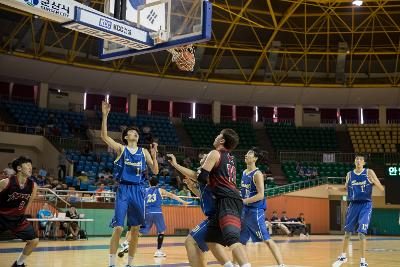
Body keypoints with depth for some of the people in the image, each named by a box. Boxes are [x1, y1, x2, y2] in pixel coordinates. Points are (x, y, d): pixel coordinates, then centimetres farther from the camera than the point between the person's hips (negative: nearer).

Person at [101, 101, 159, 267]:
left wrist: (154, 156, -7)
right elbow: (104, 136, -10)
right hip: (124, 190, -3)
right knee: (118, 228, -8)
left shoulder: (144, 152, 11)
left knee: (135, 230, 6)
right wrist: (105, 115, -16)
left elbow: (155, 172, 8)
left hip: (138, 191, 3)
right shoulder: (121, 149, 4)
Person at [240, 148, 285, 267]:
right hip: (245, 210, 9)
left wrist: (243, 201, -20)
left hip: (256, 210, -9)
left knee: (266, 239, -11)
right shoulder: (244, 173, 12)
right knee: (240, 240, 13)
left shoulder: (257, 174, -13)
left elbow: (260, 195, -19)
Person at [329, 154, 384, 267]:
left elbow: (381, 189, -9)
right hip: (353, 205, 4)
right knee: (347, 232, 10)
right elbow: (346, 188, 21)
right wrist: (334, 188, 5)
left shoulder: (369, 172, -6)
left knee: (361, 233, -13)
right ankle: (343, 256, 28)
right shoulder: (349, 175, 5)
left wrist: (374, 181, -28)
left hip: (365, 205, -4)